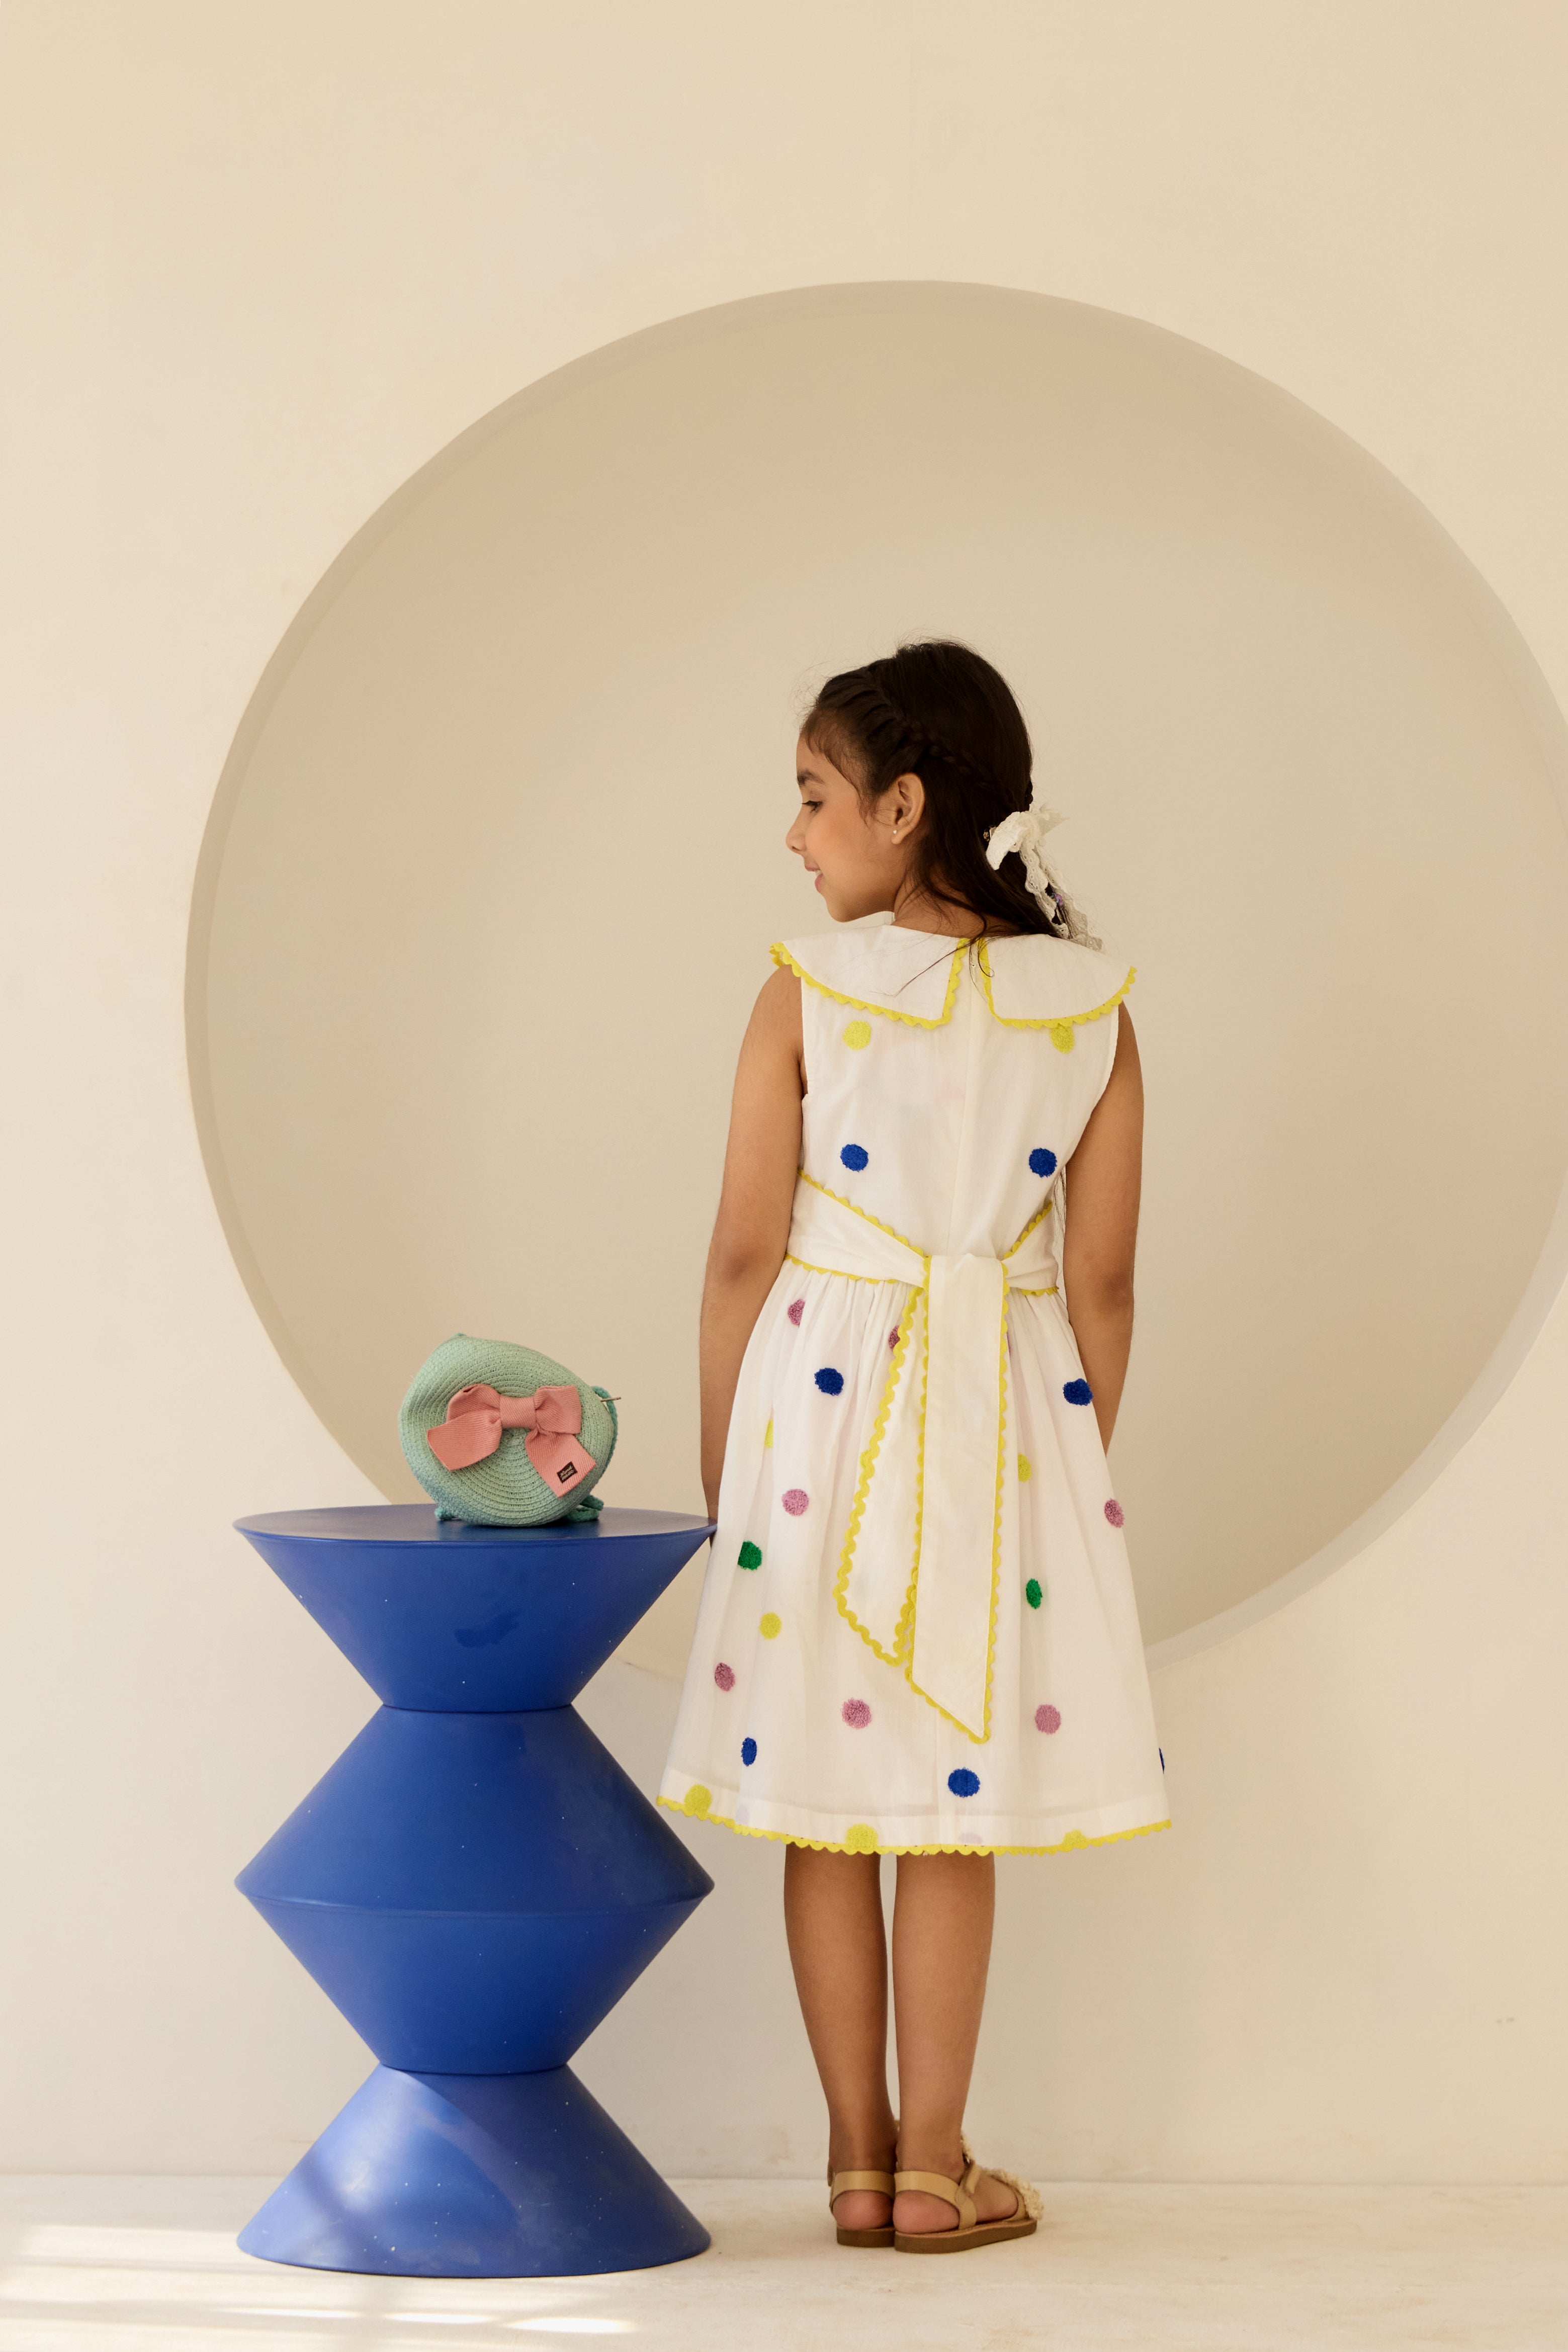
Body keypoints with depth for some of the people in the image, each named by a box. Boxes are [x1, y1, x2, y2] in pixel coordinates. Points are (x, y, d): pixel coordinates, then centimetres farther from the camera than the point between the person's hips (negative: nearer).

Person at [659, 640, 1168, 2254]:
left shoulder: (805, 993, -8)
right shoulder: (1091, 1007, -2)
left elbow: (745, 1252, -6)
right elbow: (1100, 1281, -1)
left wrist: (721, 1459, 5)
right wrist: (1081, 1463, 11)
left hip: (821, 1404, -1)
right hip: (1006, 1422, 1)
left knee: (826, 1805, 9)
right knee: (955, 1811, 8)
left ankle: (859, 2158, 16)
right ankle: (934, 2166, 12)